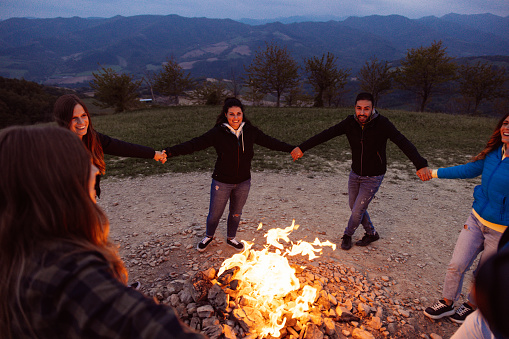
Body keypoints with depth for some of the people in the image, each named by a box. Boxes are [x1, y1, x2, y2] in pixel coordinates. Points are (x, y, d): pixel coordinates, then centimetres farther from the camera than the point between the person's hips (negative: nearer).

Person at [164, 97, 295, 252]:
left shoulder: (250, 131, -4)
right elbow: (194, 144, -19)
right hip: (222, 182, -3)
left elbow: (270, 142, 5)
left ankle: (231, 238, 47)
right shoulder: (217, 133, -14)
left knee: (236, 213, 20)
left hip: (243, 182, 3)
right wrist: (170, 152, -30)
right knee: (214, 214, 12)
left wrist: (293, 149, 6)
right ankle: (208, 237, 44)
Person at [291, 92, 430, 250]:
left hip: (373, 177, -5)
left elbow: (404, 143, -30)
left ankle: (347, 235, 30)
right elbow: (326, 135, -15)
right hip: (355, 173, 5)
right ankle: (371, 233, 42)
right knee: (354, 206, 17)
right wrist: (302, 147, -21)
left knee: (358, 210, 0)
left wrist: (421, 165, -44)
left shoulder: (382, 124, -23)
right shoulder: (350, 123, -12)